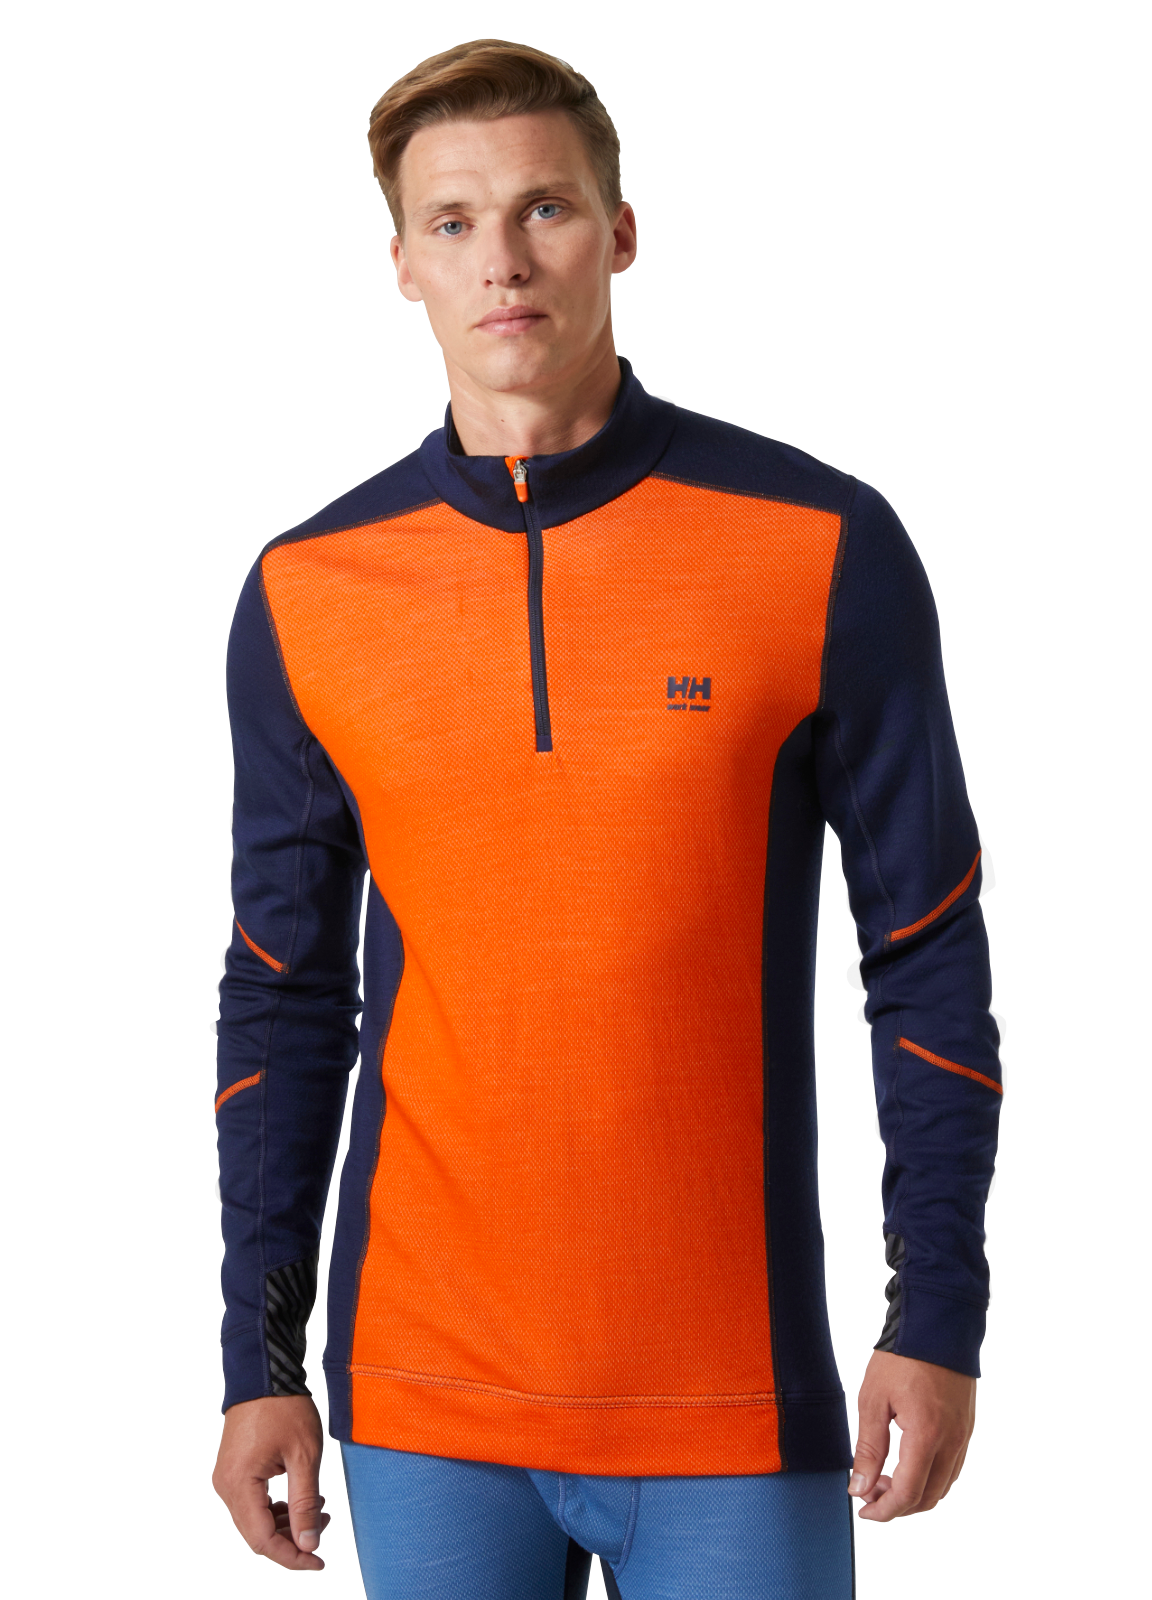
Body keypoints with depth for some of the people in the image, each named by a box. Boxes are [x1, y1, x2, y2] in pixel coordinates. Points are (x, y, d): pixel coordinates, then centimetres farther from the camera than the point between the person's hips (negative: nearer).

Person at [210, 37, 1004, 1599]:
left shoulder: (825, 549, -4)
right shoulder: (306, 593, 2)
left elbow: (929, 952, 0)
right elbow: (285, 992, 8)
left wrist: (937, 1323, -4)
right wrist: (260, 1361, 5)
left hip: (735, 1402, -1)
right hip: (423, 1404, 2)